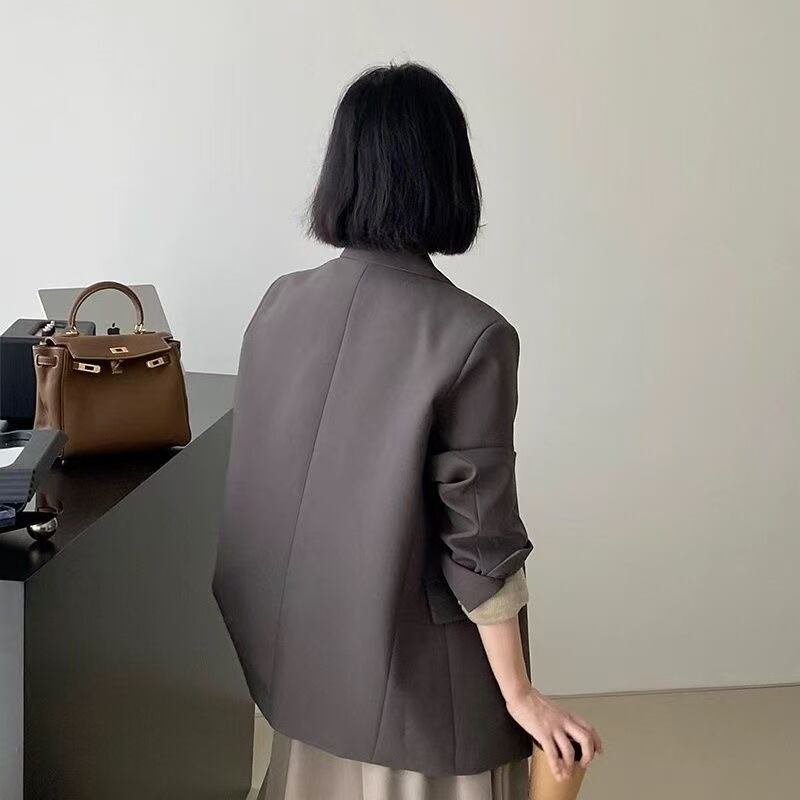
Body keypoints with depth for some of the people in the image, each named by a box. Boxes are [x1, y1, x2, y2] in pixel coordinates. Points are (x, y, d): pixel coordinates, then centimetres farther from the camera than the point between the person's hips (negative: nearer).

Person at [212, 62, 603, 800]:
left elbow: (259, 487, 5)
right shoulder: (470, 337, -22)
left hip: (303, 652, 5)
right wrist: (520, 696, -7)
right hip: (414, 671, -5)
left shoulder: (280, 305, -6)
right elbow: (478, 541, -18)